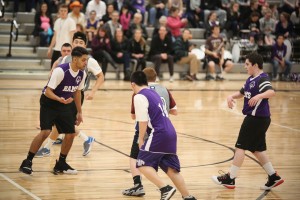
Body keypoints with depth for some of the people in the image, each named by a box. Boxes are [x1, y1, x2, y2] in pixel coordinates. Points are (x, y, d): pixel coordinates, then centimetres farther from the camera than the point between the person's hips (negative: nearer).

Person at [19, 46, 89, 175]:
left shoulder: (82, 74, -5)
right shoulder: (61, 71, -27)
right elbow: (48, 91, -24)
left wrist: (79, 112, 15)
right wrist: (60, 100, -41)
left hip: (64, 104, 7)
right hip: (49, 103, -7)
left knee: (71, 133, 2)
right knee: (45, 132, -21)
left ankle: (61, 164, 20)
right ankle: (27, 162, -10)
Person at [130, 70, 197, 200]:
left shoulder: (139, 97, -5)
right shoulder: (154, 93, 20)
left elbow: (143, 121, -11)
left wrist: (141, 139, 0)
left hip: (159, 134, -8)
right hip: (171, 133, 8)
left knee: (143, 164, -3)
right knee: (171, 169, 11)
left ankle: (165, 189, -16)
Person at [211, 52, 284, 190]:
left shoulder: (262, 79, -16)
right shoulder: (251, 79, 13)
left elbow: (271, 92, -33)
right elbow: (241, 93, 25)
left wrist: (259, 96, -50)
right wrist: (231, 96, 6)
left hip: (258, 118, -10)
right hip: (254, 118, 10)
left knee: (240, 147, -4)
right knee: (257, 149, 14)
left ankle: (230, 179, 3)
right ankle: (273, 177, 18)